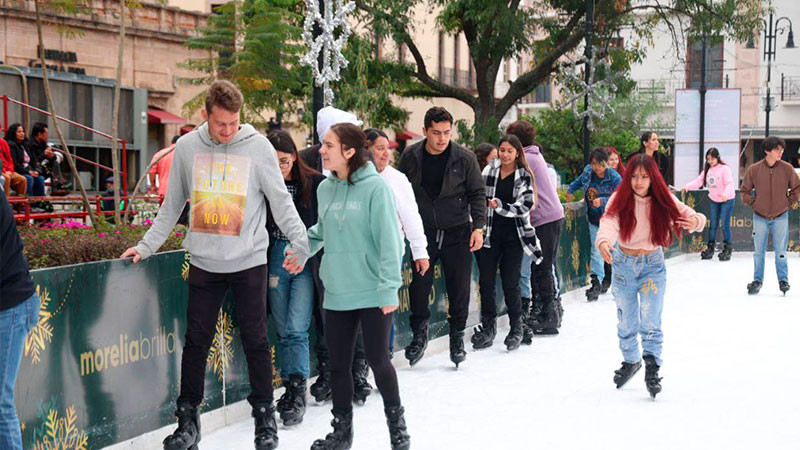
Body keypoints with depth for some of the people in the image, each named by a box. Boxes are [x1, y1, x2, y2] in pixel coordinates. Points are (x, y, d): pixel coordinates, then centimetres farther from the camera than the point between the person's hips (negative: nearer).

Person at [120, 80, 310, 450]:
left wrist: (299, 239, -16)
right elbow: (172, 206, 10)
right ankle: (188, 418, 17)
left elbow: (281, 201, -3)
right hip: (204, 263, 2)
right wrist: (145, 246, 8)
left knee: (255, 341, 4)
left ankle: (264, 416, 18)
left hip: (249, 261, -2)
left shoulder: (258, 147, -5)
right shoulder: (187, 148, 1)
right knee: (196, 342, 6)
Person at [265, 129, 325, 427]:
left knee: (296, 330, -11)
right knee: (283, 331, 8)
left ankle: (298, 393, -7)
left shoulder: (315, 183, -4)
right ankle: (290, 388, 17)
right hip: (275, 262, 3)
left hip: (306, 263, -3)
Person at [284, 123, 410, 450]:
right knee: (338, 364, 10)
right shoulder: (326, 188, 5)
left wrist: (389, 287, -16)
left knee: (377, 360, 4)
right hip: (337, 293, 5)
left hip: (372, 293, -5)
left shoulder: (374, 187, -13)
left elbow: (389, 239, -14)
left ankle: (396, 422, 25)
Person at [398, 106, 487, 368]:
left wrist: (479, 226, -11)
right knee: (419, 286, -5)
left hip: (457, 233, -1)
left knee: (459, 288, 3)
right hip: (423, 234, 1)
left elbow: (477, 194, -1)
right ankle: (419, 334, 14)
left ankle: (457, 337, 19)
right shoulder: (411, 157, -2)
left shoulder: (465, 158, -5)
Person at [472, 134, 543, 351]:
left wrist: (500, 206, -23)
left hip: (513, 236, -2)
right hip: (490, 233, 2)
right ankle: (488, 325, 14)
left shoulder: (524, 176, 0)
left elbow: (524, 207, -9)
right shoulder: (489, 171, 5)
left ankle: (516, 328, 14)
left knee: (510, 282, -1)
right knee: (486, 280, 1)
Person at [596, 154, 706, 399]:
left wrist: (696, 221, -41)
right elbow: (609, 223, -31)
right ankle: (631, 361, 38)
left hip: (653, 264, -1)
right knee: (626, 321, 15)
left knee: (650, 321, -11)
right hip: (623, 265, 1)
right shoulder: (620, 200, -14)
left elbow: (689, 216, -16)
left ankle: (652, 369, -3)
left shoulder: (663, 201, -11)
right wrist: (604, 241, -53)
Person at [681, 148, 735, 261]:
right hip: (714, 200, 6)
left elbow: (730, 183, -25)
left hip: (727, 200, -6)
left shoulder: (724, 169, -17)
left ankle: (727, 249, 7)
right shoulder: (707, 169, 3)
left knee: (725, 224, -5)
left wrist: (726, 194, -43)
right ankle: (710, 248, 19)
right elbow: (699, 180, -2)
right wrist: (688, 186, -19)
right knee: (713, 224, 10)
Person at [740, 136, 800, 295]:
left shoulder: (787, 169, -5)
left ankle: (783, 280, 12)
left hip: (780, 217, 0)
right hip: (760, 217, 0)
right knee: (759, 252, 6)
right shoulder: (754, 170, -6)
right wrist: (753, 203, -2)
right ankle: (757, 280, 18)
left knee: (781, 252, 1)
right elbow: (745, 191, 7)